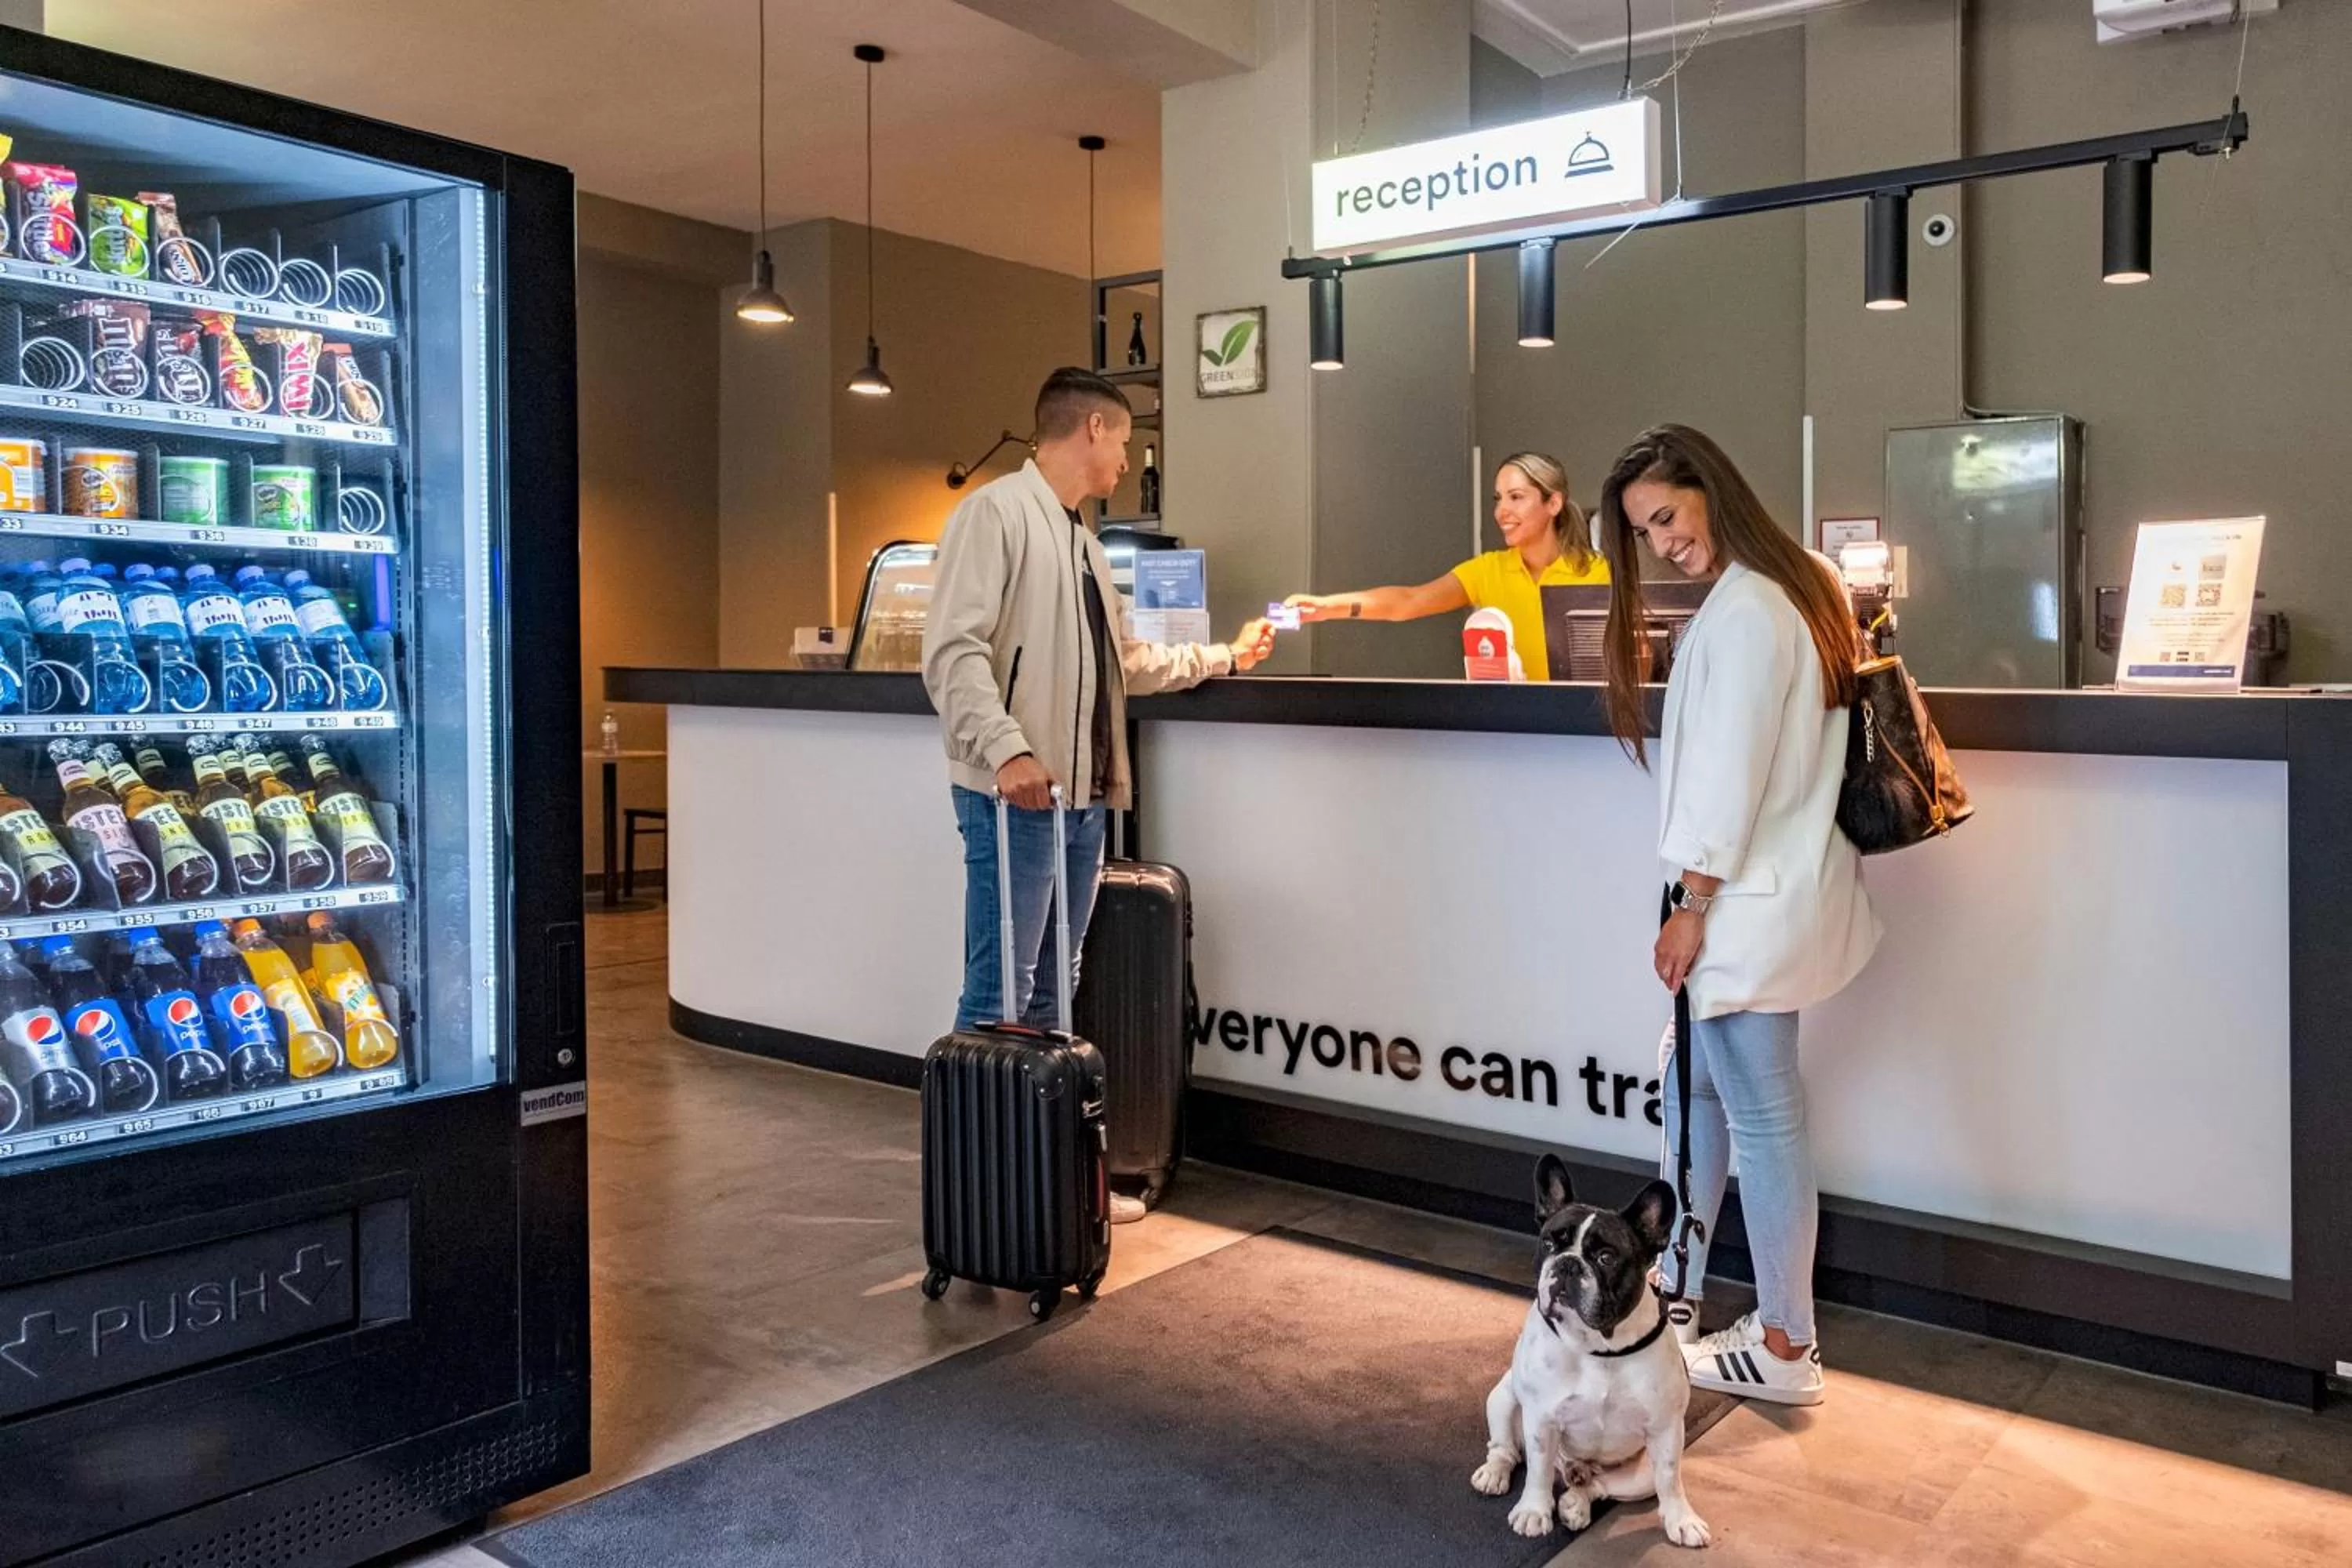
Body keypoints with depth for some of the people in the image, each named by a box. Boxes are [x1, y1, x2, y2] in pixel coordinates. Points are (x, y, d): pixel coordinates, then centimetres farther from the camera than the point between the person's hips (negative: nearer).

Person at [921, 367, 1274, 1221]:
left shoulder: (1083, 541, 20)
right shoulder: (996, 512, -7)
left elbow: (1126, 662, 27)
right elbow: (953, 650, -17)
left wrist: (1224, 655, 31)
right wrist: (1007, 751, -27)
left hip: (1083, 797, 9)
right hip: (1015, 794, -9)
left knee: (1053, 992, 13)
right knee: (999, 993, -5)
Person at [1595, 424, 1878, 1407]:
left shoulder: (1742, 608, -18)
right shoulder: (1792, 589, 14)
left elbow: (1731, 771, -20)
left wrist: (1693, 905, -14)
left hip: (1748, 903, -11)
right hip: (1773, 890, 11)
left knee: (1762, 1117, 0)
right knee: (1695, 1090, 18)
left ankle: (1786, 1351, 14)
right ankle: (1675, 1297, 31)